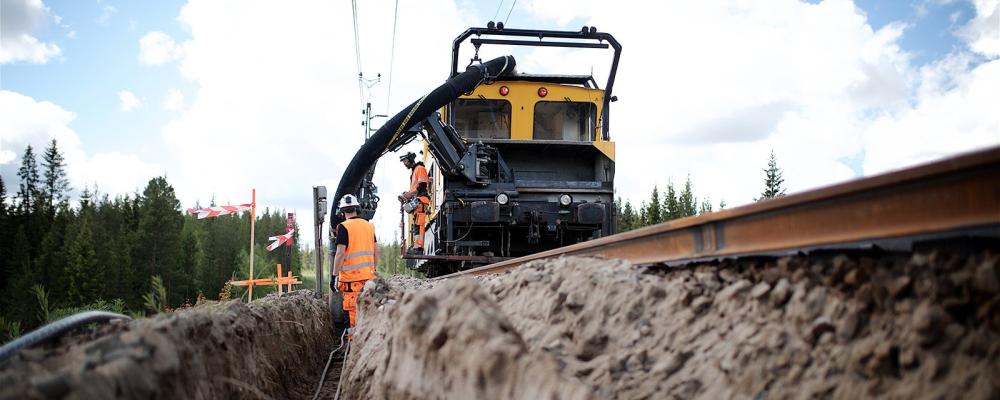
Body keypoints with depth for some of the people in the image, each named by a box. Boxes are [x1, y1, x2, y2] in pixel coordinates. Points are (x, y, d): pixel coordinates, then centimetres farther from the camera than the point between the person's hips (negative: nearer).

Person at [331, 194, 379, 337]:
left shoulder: (344, 227, -9)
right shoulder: (369, 225, 10)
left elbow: (340, 253, -14)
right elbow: (376, 251, 13)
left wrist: (335, 275, -9)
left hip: (351, 277, -6)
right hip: (369, 275, 6)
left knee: (353, 311, -3)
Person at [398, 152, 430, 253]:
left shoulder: (420, 169, -5)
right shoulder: (413, 171, 26)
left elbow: (422, 186, -16)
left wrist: (410, 194, -20)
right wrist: (407, 195, 11)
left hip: (421, 201, -11)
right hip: (415, 201, 11)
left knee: (418, 224, -17)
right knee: (415, 225, 7)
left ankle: (418, 247, -24)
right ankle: (415, 246, 7)